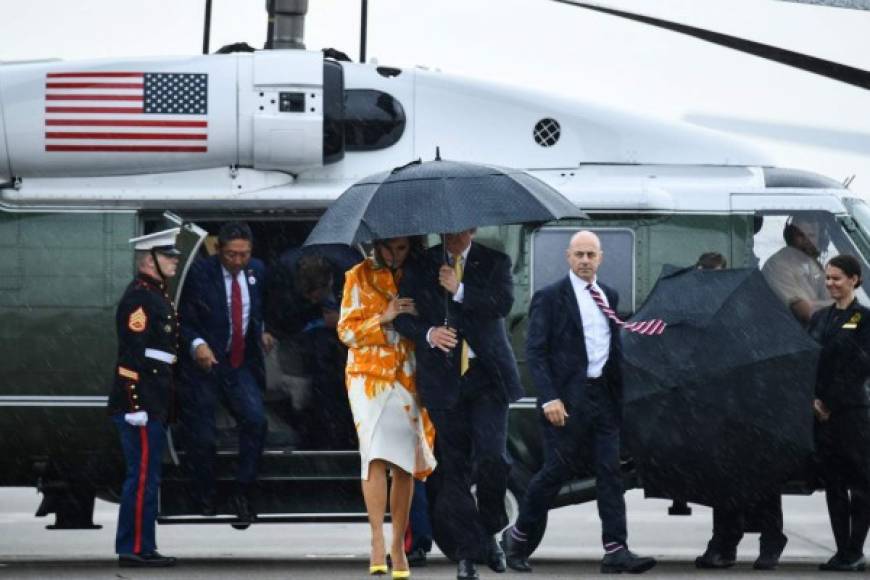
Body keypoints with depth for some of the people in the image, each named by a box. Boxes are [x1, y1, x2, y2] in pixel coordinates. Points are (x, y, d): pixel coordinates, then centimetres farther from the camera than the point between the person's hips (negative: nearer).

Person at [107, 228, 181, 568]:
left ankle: (143, 547, 15)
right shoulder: (139, 298, -14)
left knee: (145, 476, 12)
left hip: (155, 405, 10)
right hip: (142, 404, -10)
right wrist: (136, 406, -23)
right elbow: (132, 355, -20)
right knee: (143, 476, -9)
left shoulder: (156, 296, 18)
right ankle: (136, 549, -7)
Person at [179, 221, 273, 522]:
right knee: (202, 435, -2)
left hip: (241, 364, 4)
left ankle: (243, 493, -3)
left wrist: (260, 333, 13)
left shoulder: (256, 271, 4)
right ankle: (206, 498, 20)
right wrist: (196, 344, -27)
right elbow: (185, 320, -11)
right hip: (204, 362, -4)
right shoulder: (200, 273, -12)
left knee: (255, 419, -16)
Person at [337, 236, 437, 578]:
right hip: (370, 378, -3)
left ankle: (398, 546, 10)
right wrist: (384, 318, -14)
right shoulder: (359, 277, 3)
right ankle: (377, 540, -20)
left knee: (405, 465, 2)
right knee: (377, 456, -18)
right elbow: (346, 330, -1)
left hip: (409, 379, 3)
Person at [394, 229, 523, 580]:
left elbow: (503, 303, -9)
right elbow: (402, 316, 5)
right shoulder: (421, 267, 8)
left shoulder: (494, 262, 6)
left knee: (492, 457, -13)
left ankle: (489, 531, 10)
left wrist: (460, 290, -16)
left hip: (486, 375, -1)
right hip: (443, 377, 1)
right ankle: (469, 551, 6)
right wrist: (428, 334, -13)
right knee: (455, 467, 1)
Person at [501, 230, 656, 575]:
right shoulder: (550, 298, -4)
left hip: (603, 395, 5)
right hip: (567, 399, -5)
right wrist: (549, 398, -17)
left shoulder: (609, 297, 14)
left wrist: (620, 392, 11)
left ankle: (616, 550, -4)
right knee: (557, 470, -2)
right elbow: (535, 352, -8)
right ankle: (517, 538, 15)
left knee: (610, 473, -1)